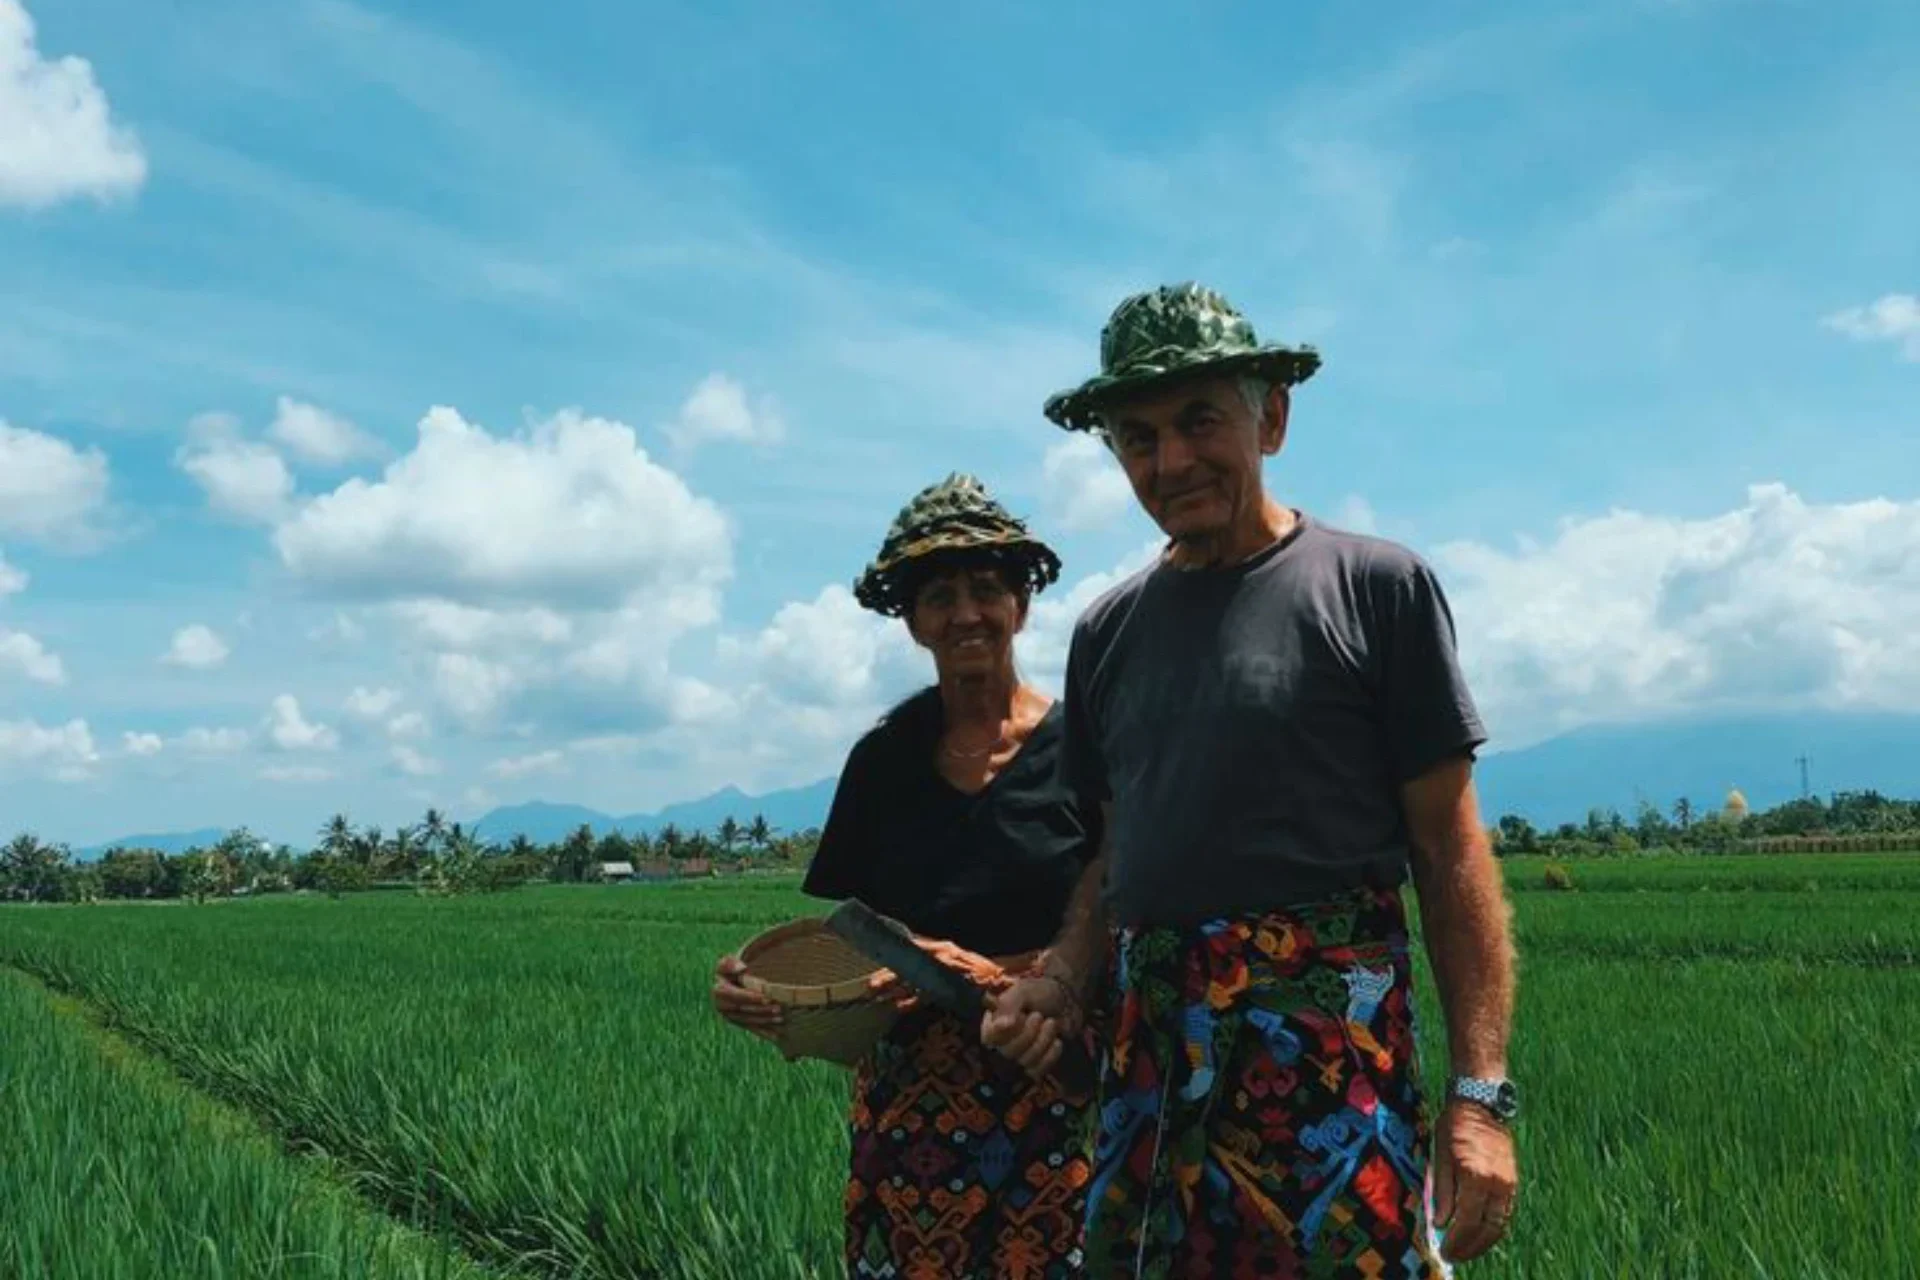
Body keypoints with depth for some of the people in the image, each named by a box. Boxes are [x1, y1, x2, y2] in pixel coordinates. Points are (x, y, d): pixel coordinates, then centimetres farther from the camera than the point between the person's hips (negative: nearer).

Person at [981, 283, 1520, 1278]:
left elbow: (1451, 849, -4)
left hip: (1334, 1049, -4)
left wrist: (1480, 1091, -10)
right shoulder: (1107, 631, 13)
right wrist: (1062, 981, 1)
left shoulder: (1376, 586, -1)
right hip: (1146, 1056, 5)